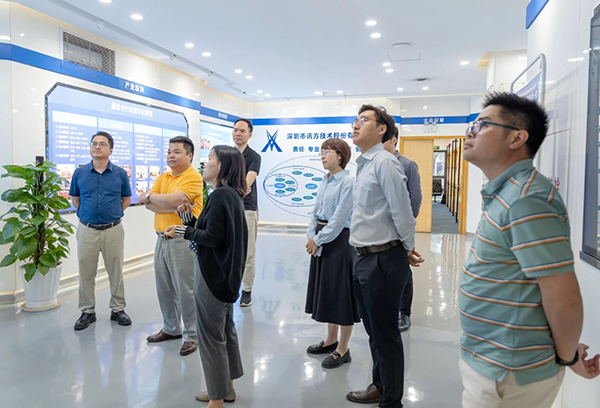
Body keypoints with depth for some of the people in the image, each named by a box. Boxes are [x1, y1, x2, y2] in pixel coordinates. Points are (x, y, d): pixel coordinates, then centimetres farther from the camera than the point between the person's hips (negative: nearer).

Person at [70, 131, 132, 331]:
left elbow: (126, 199, 10)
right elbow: (75, 199, 14)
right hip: (87, 230, 1)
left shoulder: (120, 173, -1)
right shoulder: (79, 173, 2)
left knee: (116, 271, 9)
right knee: (86, 272, 8)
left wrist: (113, 215, 6)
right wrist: (86, 214, 8)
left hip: (113, 230, -1)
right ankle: (87, 311, 22)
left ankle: (118, 309, 22)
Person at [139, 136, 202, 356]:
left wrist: (149, 196, -4)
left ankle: (191, 335, 13)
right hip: (162, 239, 8)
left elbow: (172, 200, -23)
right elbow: (149, 205, 1)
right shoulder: (162, 178, 13)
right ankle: (171, 328, 33)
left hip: (183, 241, -8)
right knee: (164, 288, 16)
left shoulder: (193, 177, -10)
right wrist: (173, 206, -15)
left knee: (185, 290, 0)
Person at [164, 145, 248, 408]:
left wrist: (183, 232, -11)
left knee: (211, 336, 2)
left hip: (213, 274, -10)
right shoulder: (231, 194, 10)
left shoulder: (219, 195, -20)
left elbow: (212, 237, -22)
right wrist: (189, 219, 4)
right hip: (226, 272, 10)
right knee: (225, 330, 19)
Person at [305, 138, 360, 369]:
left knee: (341, 293, 1)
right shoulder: (325, 181, 11)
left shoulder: (347, 182, -14)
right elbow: (316, 212, 12)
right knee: (325, 290, 17)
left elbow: (339, 218, -19)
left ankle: (342, 350, 15)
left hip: (339, 241, -8)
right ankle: (331, 339, 34)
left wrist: (318, 239, -14)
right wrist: (311, 237, -1)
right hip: (321, 242, 9)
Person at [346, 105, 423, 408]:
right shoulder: (363, 164, 13)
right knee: (373, 331, 22)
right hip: (365, 258, 9)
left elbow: (401, 210, -18)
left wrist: (408, 249, -6)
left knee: (385, 334, 5)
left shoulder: (385, 162, -16)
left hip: (383, 260, -9)